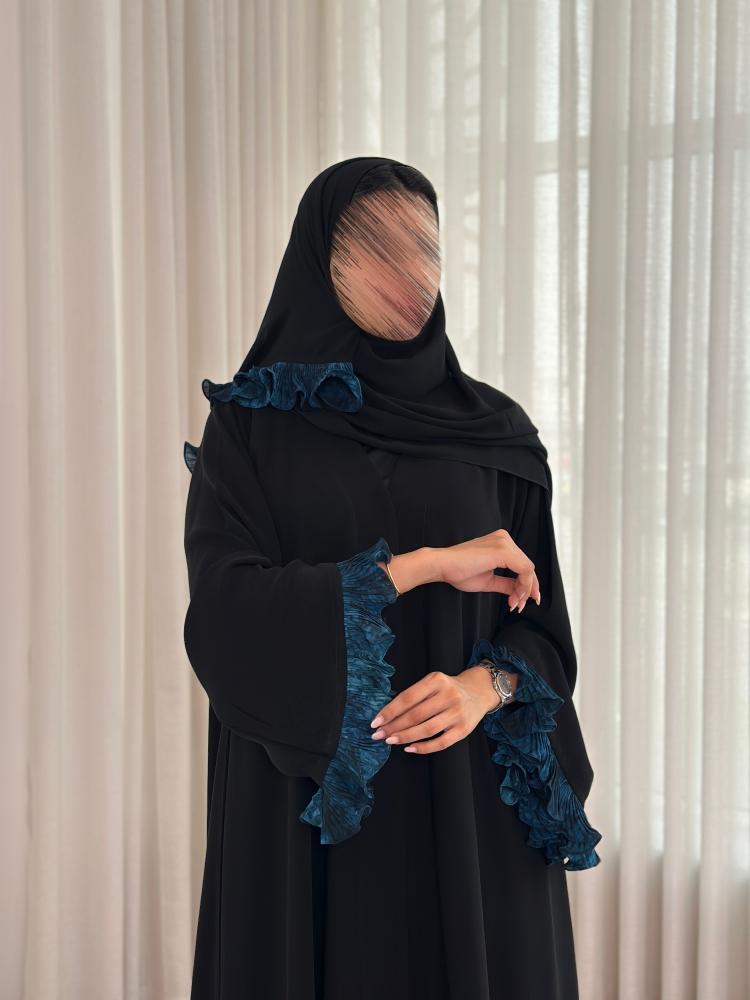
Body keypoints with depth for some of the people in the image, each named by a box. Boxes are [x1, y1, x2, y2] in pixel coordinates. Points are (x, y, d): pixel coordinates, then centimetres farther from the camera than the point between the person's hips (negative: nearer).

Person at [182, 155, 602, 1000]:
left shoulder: (497, 431, 5)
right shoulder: (249, 422, -1)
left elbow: (543, 623, 4)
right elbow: (223, 607, -14)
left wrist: (487, 685, -17)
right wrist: (426, 564, -16)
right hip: (310, 810, -2)